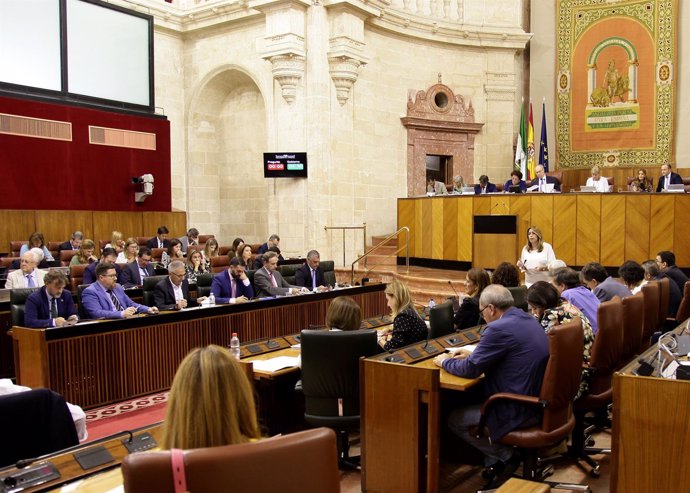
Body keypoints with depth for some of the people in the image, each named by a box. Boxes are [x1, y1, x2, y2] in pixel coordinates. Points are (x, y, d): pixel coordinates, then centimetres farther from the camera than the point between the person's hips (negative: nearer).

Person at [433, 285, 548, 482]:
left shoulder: (499, 328, -21)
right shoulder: (528, 319, 8)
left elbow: (470, 369, -14)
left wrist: (445, 361, 4)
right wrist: (474, 355, 21)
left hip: (520, 410, -10)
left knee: (454, 420, 6)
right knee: (472, 399, 24)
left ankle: (504, 456, 11)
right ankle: (494, 455, 22)